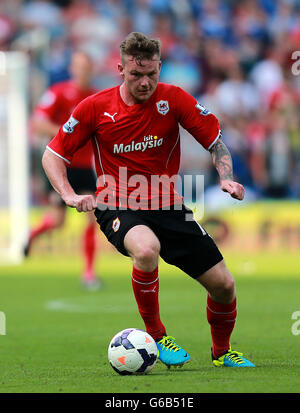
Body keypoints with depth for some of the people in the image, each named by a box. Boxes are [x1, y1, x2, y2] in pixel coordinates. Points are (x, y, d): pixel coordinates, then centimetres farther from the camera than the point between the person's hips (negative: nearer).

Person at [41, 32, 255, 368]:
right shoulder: (96, 107, -8)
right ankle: (155, 335, -16)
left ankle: (222, 352, 28)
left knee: (223, 284, -3)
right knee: (146, 249, -39)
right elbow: (52, 155, 1)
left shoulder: (174, 99, -6)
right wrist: (70, 195, -15)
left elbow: (215, 142, 3)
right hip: (118, 207, -3)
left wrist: (225, 177, -16)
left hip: (167, 206, 3)